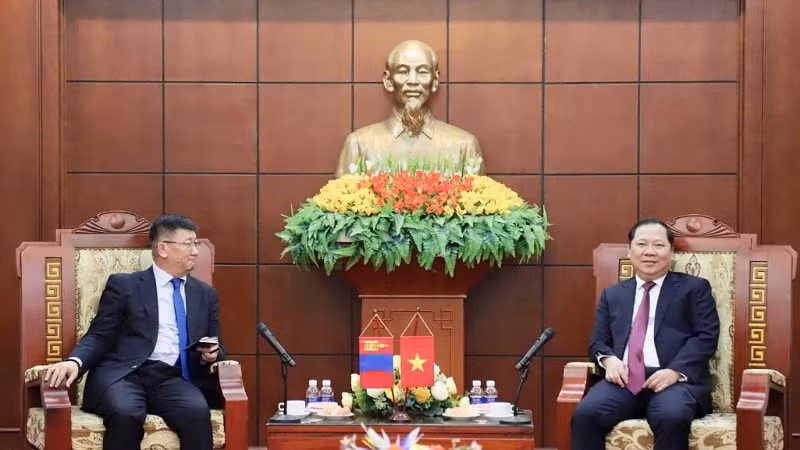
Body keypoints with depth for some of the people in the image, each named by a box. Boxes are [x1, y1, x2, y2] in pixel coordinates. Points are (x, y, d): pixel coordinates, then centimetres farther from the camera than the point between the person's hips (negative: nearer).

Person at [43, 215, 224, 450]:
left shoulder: (205, 294, 21)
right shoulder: (124, 284, 10)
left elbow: (216, 346, 25)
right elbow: (99, 336, 5)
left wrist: (212, 354, -1)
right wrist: (75, 361, -16)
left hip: (172, 379, 3)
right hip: (123, 374, -2)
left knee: (198, 412, -33)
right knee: (125, 414, -37)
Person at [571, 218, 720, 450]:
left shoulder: (694, 288, 14)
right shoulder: (613, 294, 25)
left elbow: (706, 336, 2)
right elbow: (598, 342, 22)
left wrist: (675, 371, -14)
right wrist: (609, 359, -3)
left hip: (675, 379, -3)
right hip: (625, 379, 3)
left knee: (671, 417, -37)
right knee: (585, 414, -28)